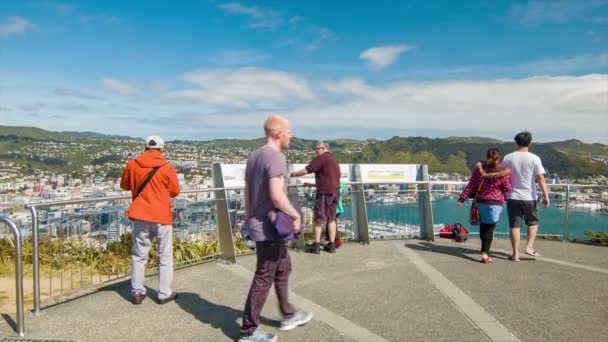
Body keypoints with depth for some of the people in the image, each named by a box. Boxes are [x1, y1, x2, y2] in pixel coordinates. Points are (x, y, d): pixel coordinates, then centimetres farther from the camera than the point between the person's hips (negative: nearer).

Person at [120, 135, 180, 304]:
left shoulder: (132, 165, -1)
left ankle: (137, 292, 18)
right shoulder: (168, 168, -8)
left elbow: (124, 186, 13)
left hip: (141, 216, 3)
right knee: (165, 256, 8)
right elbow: (175, 192, 1)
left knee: (139, 256, 14)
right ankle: (164, 293, 12)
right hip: (162, 217, -2)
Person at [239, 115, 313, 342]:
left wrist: (249, 219, 23)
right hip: (270, 228, -10)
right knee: (264, 279, 1)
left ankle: (288, 316, 35)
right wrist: (296, 215, -14)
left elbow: (247, 192, 16)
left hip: (258, 225, 10)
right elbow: (276, 195, -28)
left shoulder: (254, 156, 10)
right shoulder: (276, 157, -18)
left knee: (283, 269, 22)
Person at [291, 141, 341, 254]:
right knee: (331, 219, 11)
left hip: (325, 193, -8)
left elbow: (306, 171, -12)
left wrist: (293, 174, 3)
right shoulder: (334, 161, 20)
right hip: (335, 192, 8)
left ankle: (316, 245, 2)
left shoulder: (321, 158, -6)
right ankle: (332, 245, 12)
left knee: (319, 219, -1)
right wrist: (311, 184, 31)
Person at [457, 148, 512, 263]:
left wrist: (462, 198, 3)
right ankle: (485, 253, -3)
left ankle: (485, 251, 25)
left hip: (480, 201, 3)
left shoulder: (479, 168, -1)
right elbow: (507, 189, 0)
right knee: (489, 228, 1)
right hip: (495, 203, -3)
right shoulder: (502, 172, -7)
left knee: (483, 226, 15)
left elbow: (471, 185, -2)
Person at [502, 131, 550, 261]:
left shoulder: (508, 158, -1)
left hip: (513, 197, 2)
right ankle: (529, 247, 8)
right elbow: (541, 179, -11)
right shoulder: (534, 159, -8)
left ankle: (515, 254, 8)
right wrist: (546, 196, -7)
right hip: (529, 197, -1)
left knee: (515, 225, 5)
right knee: (533, 222, 19)